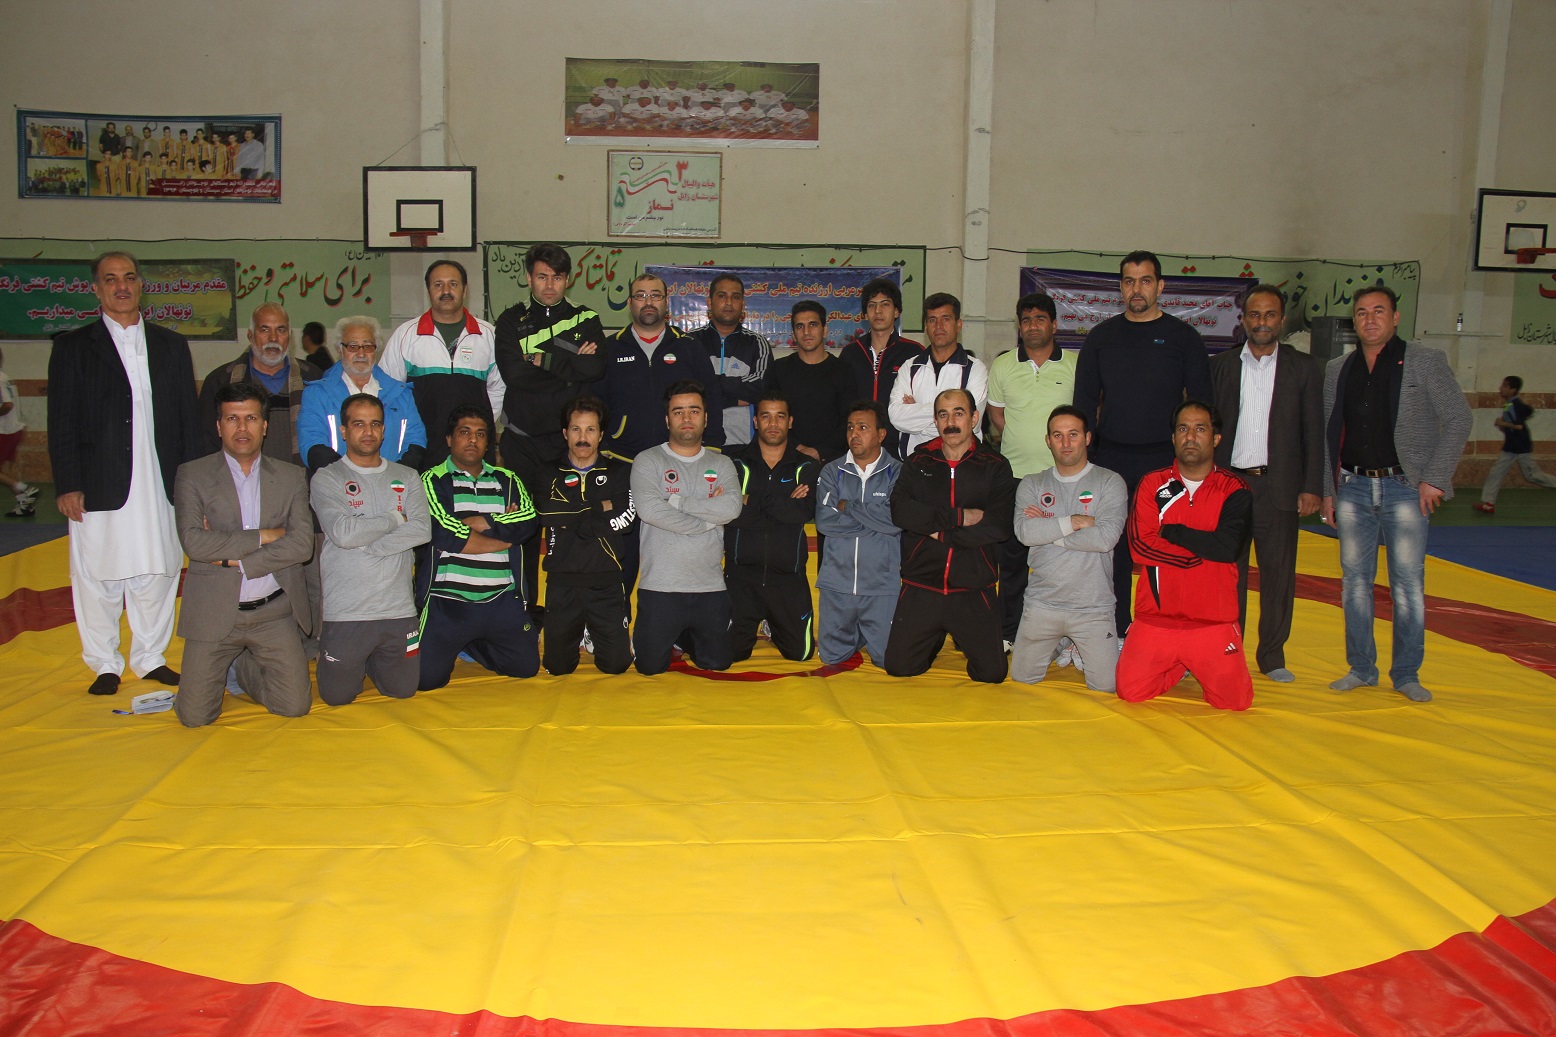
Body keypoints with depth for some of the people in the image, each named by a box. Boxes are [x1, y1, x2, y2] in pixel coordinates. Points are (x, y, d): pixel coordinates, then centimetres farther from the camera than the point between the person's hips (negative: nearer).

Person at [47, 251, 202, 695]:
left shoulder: (171, 345, 13)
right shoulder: (73, 347, 6)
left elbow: (189, 416, 11)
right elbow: (62, 423, 1)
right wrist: (68, 485, -7)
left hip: (161, 487, 2)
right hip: (100, 488, -2)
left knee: (157, 575, 7)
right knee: (98, 580, 4)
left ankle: (152, 659, 21)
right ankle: (105, 666, 17)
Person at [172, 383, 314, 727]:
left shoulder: (291, 477, 6)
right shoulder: (192, 475, 1)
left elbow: (302, 544, -7)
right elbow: (193, 541, -13)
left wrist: (235, 561, -14)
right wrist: (262, 536, -13)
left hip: (274, 613, 1)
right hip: (214, 614, -1)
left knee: (295, 705, -4)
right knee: (194, 716, -4)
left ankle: (247, 671, 28)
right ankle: (223, 672, 30)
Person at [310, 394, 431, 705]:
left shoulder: (406, 478, 10)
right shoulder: (327, 478, 0)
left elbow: (422, 529, -6)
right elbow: (342, 533, -16)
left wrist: (366, 546, -13)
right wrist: (394, 519, -5)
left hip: (399, 609, 3)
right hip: (346, 612, -2)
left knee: (403, 690, 8)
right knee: (337, 696, 2)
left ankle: (371, 663, 38)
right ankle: (357, 663, 34)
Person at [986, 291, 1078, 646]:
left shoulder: (1076, 366, 3)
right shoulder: (1002, 366, 7)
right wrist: (1019, 443, 2)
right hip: (1014, 474, 1)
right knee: (1012, 556, 6)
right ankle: (1009, 633, 16)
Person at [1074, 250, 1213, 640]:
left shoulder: (1183, 338, 3)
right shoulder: (1101, 337, 9)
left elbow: (1200, 403, 3)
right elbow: (1085, 401, 9)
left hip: (1165, 461, -2)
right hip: (1110, 460, 2)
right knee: (1113, 552, 4)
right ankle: (1116, 634, 14)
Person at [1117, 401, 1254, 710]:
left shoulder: (1234, 491, 1)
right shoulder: (1152, 484, 3)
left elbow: (1228, 547, -16)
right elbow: (1140, 545, -10)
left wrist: (1171, 531, -8)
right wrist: (1202, 550, -11)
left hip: (1213, 622, -1)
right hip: (1155, 618, 1)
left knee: (1235, 701, -6)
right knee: (1130, 693, -6)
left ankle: (1198, 668, 27)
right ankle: (1178, 667, 25)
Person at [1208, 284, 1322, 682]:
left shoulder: (1304, 368, 6)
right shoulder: (1220, 366, 8)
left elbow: (1314, 432, 4)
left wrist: (1311, 487, -3)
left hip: (1278, 486, 0)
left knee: (1278, 573, 4)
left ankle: (1272, 656, 15)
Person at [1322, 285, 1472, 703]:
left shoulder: (1426, 362, 1)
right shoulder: (1337, 370, 11)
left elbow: (1457, 420, -1)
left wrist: (1435, 478, -8)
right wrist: (1327, 490, 9)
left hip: (1404, 488, -3)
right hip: (1353, 487, 3)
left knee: (1408, 584, -1)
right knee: (1355, 581, 6)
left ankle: (1406, 673, 9)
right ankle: (1361, 668, 16)